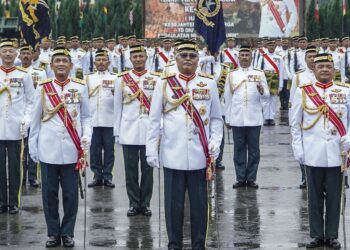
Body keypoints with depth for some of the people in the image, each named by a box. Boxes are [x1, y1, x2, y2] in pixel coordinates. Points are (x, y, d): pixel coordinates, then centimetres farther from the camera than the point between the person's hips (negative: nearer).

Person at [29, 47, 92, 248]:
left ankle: (68, 233, 14)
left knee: (71, 194, 3)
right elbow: (36, 119, 8)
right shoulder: (43, 88, 4)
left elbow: (86, 117, 7)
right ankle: (53, 233, 14)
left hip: (72, 149, 0)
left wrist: (86, 139, -6)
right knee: (50, 193, 4)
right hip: (48, 149, 0)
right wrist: (33, 146, 6)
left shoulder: (80, 87, 3)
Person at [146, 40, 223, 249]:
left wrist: (215, 143, -2)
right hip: (173, 154, -1)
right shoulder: (164, 84, 4)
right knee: (174, 202, 4)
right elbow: (155, 120, 5)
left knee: (199, 203, 5)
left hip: (200, 155, 1)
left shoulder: (209, 83, 6)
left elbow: (216, 118, 11)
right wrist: (151, 150, 1)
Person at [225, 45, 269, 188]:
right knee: (239, 149, 4)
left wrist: (262, 91, -22)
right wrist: (227, 118, 8)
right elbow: (228, 98, 10)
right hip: (237, 119, 1)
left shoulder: (259, 74, 5)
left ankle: (251, 178, 9)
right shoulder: (232, 75, 9)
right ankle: (240, 178, 10)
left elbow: (266, 96, 2)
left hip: (254, 119, -1)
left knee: (253, 149, 2)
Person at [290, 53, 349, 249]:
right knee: (315, 196, 6)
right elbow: (295, 124, 7)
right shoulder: (303, 91, 4)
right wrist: (298, 149, 1)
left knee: (334, 196, 5)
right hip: (313, 154, 0)